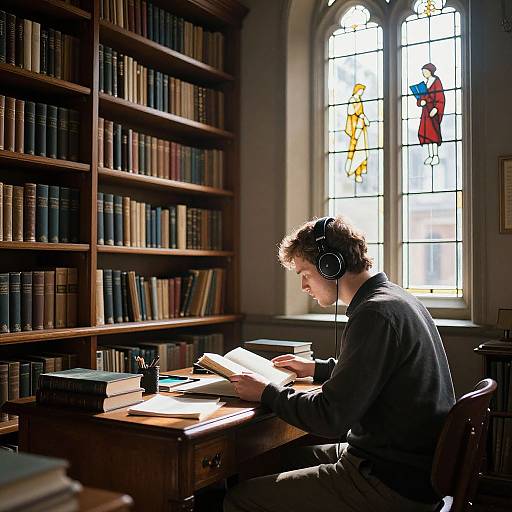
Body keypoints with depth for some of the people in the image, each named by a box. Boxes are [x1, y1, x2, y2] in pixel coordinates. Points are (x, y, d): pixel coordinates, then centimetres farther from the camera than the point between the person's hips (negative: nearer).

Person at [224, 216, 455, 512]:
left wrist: (266, 393, -9)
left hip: (395, 487, -10)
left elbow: (330, 418, -22)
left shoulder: (375, 314, -22)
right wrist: (317, 369, 23)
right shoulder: (398, 299, 10)